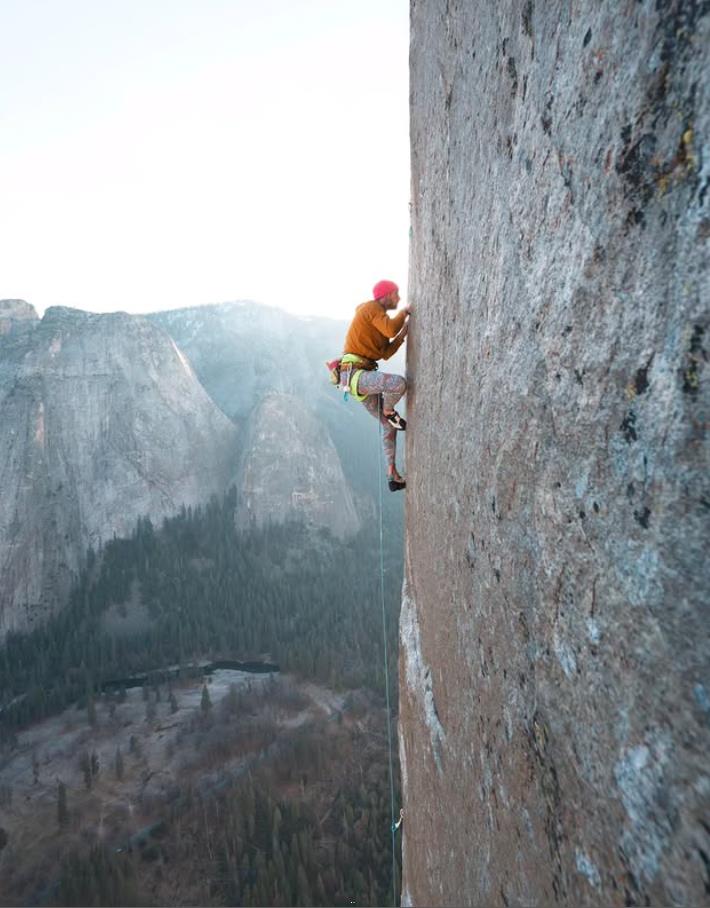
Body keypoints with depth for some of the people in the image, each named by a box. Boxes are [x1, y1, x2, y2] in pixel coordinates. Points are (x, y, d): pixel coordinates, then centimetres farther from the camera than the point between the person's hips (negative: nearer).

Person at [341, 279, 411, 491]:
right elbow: (391, 330, -21)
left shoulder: (378, 321, 26)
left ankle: (393, 476, 17)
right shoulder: (371, 308, -4)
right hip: (354, 373, -11)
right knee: (399, 383, -34)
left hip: (361, 376, 11)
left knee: (389, 425, 11)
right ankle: (389, 412, 1)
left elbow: (385, 353, 22)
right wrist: (403, 312, -2)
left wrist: (404, 332, 18)